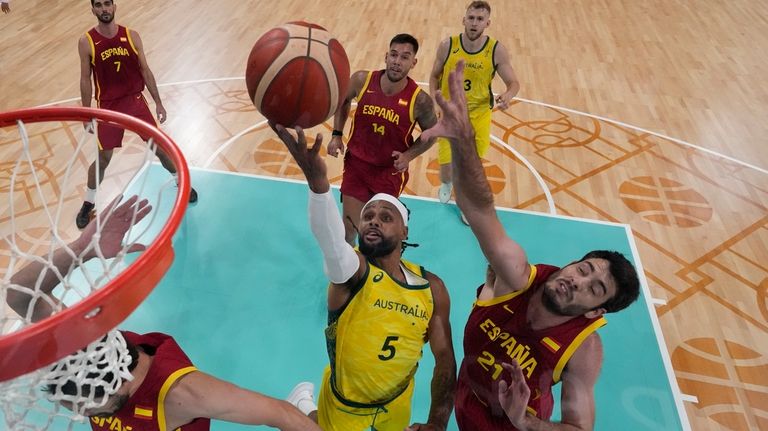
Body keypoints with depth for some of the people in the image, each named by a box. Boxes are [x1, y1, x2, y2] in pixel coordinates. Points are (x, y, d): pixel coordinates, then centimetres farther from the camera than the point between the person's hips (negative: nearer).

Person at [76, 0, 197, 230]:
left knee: (159, 146, 7)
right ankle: (88, 204, 23)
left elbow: (145, 70, 3)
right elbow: (85, 79, -1)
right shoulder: (86, 42, -7)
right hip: (108, 106, -1)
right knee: (103, 158, 4)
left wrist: (158, 102, 3)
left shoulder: (131, 36, -3)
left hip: (135, 100, 1)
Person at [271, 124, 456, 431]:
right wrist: (316, 178, -71)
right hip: (344, 404, -3)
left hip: (397, 400, 4)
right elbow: (330, 237, -52)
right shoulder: (351, 268, -28)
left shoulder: (432, 287, -15)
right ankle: (305, 403, 46)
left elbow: (445, 359, -11)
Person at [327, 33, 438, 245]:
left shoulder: (420, 100, -21)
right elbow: (342, 101, 8)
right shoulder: (362, 80, -15)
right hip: (356, 163, 1)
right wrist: (337, 135, 0)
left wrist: (408, 155, -15)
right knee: (350, 227, 9)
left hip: (391, 170, -1)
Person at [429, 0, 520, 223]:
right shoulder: (447, 46, -12)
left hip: (479, 114, 0)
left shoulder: (497, 50, -13)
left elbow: (514, 82, -5)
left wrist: (508, 95, -28)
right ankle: (447, 183, 42)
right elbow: (434, 76, 4)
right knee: (446, 166, 2)